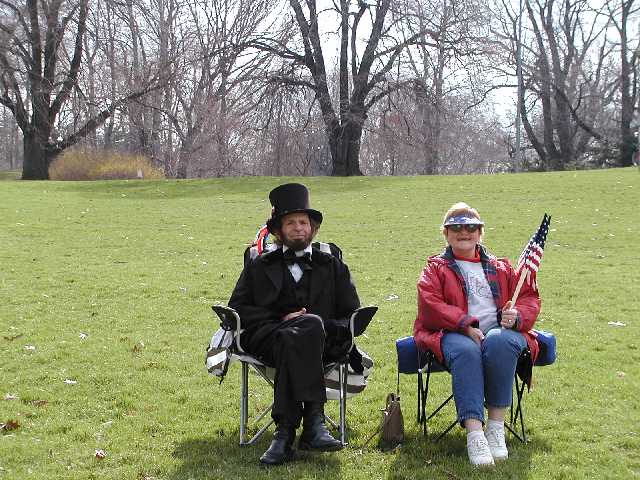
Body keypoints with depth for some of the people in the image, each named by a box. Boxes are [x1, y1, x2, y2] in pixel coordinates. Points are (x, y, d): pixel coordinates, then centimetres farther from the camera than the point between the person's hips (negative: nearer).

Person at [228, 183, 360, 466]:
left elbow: (353, 318, 18)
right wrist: (281, 319, -3)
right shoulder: (259, 266, 26)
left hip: (323, 340, 0)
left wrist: (325, 326, -5)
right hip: (266, 337, 0)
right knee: (290, 337, -38)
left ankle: (286, 431, -43)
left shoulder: (333, 267, 26)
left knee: (311, 324, -38)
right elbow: (237, 309, 13)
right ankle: (312, 419, -45)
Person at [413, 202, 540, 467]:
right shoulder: (436, 269, 19)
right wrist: (466, 326, -14)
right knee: (466, 351, -39)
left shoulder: (500, 268, 28)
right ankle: (474, 433, -45)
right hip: (455, 335, -2)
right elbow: (430, 305, 1)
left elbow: (528, 296, 20)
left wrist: (517, 315, -6)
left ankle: (496, 425, -31)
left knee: (499, 341, -37)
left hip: (500, 331, 2)